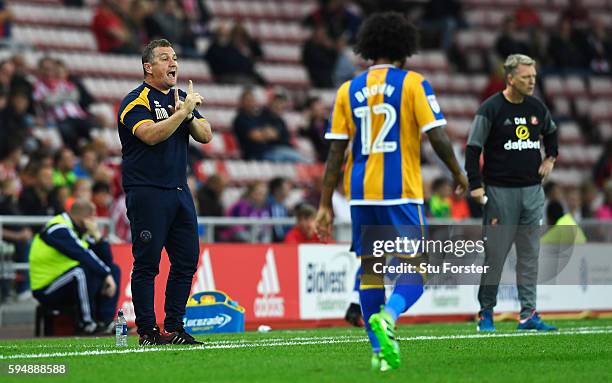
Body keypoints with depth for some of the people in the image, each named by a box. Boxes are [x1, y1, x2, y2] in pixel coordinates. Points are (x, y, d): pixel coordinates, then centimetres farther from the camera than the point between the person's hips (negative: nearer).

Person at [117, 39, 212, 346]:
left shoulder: (182, 98, 17)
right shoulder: (136, 101, -6)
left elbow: (205, 136, 9)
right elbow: (151, 135, -22)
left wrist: (188, 115, -9)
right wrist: (183, 112, -19)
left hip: (179, 191, 8)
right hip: (146, 191, -7)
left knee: (187, 260, 7)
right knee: (147, 263, -6)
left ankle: (174, 327, 15)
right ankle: (147, 331, -2)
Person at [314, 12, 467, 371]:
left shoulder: (348, 90, 8)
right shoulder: (413, 84, -1)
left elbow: (336, 151, 5)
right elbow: (438, 137, -7)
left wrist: (325, 204, 8)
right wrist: (458, 172, 10)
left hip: (361, 193, 4)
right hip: (401, 193, -4)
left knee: (369, 268, 13)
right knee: (414, 271, -1)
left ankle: (379, 351, 11)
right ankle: (388, 316, -31)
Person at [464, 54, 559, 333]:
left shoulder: (537, 108, 8)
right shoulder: (491, 109, -9)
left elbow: (551, 132, 30)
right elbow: (473, 148, -8)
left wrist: (550, 158, 17)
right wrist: (476, 185, -14)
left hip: (532, 191, 5)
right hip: (500, 191, -5)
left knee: (530, 255, 5)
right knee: (495, 253, -3)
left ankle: (528, 314, 7)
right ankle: (486, 312, 8)